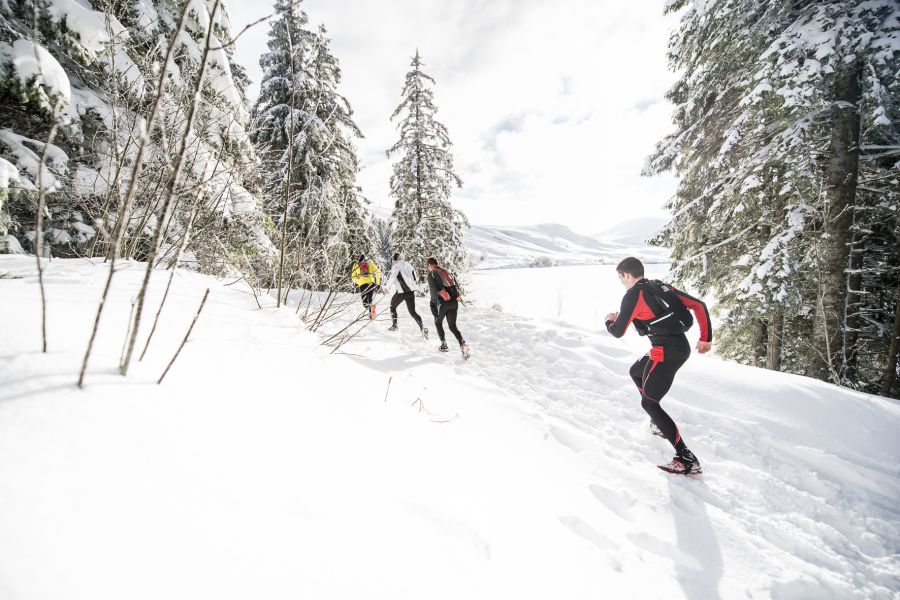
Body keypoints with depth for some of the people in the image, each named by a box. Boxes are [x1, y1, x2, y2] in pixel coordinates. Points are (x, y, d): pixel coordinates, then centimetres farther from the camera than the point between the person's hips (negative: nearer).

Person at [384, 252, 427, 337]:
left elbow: (392, 277, -18)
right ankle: (422, 328, -9)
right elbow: (414, 277, 18)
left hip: (402, 292, -5)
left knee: (392, 306, 21)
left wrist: (388, 288, -5)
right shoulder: (407, 265, 13)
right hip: (411, 291, 5)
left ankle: (394, 325, 24)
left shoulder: (396, 266, -6)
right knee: (412, 311, 9)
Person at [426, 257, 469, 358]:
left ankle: (444, 345, 18)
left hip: (443, 302, -5)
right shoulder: (447, 271, 19)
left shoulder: (431, 274, -1)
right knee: (453, 326, 9)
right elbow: (456, 285, 15)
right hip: (454, 302, 5)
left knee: (438, 323, 20)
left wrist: (433, 304, -7)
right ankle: (462, 343, -13)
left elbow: (434, 289, -12)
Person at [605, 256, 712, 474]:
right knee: (636, 372, 28)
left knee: (648, 403, 1)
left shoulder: (633, 295, -11)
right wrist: (706, 338, 17)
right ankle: (659, 424, 33)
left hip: (665, 352, -9)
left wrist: (609, 320, 16)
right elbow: (699, 305, 12)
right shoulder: (661, 287, 12)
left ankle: (687, 459, -2)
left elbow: (618, 332, -7)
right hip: (683, 347, 9)